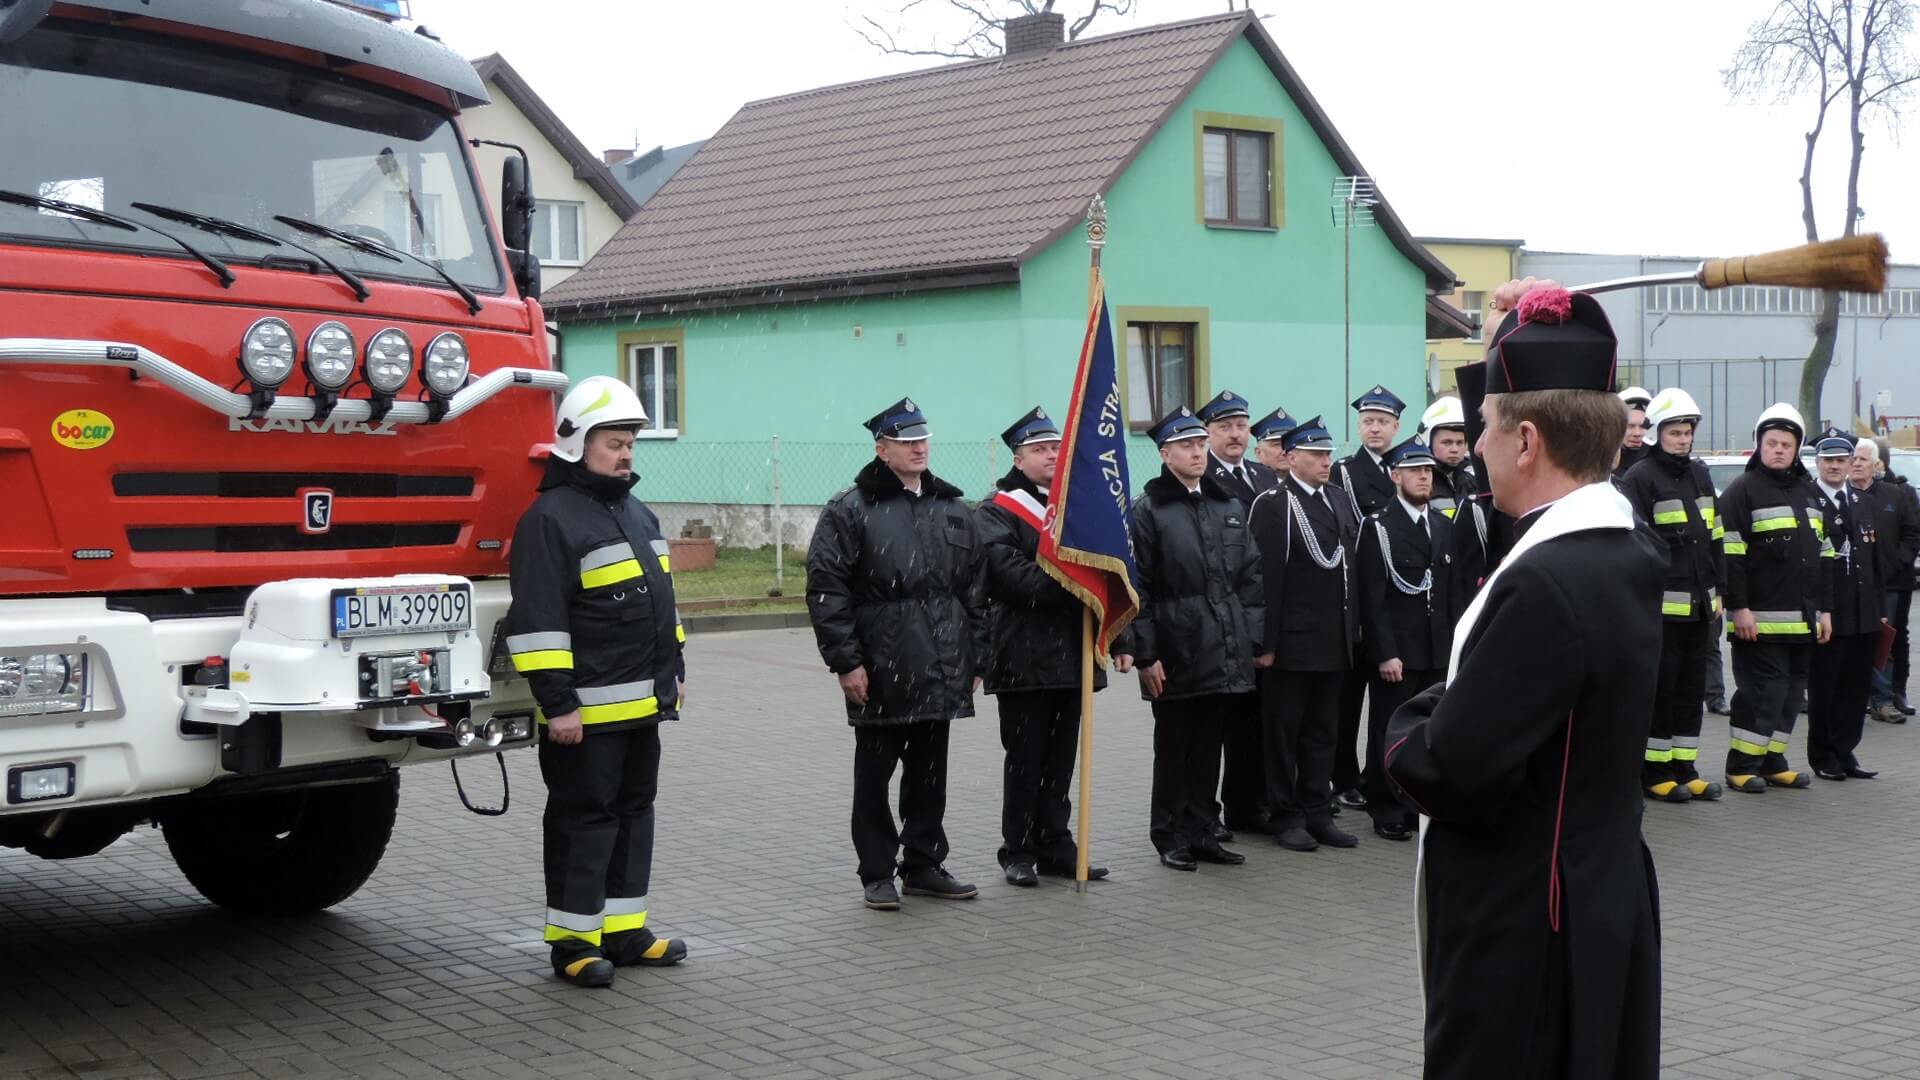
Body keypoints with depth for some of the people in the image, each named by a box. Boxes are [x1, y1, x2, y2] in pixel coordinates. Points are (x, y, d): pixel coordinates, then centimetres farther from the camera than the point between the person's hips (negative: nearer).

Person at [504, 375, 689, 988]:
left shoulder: (637, 516, 16)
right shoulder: (550, 519, -13)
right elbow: (537, 621, -18)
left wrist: (674, 672, 21)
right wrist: (556, 703, -21)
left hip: (641, 705, 9)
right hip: (587, 711, -9)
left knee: (634, 811, 13)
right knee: (585, 820, -3)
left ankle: (623, 930, 22)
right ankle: (572, 940, 5)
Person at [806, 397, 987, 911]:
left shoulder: (952, 509, 12)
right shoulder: (851, 511, -5)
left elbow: (975, 588, 16)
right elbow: (826, 590, -9)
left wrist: (975, 656, 11)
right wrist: (845, 661, -14)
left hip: (939, 671, 5)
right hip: (881, 673, -5)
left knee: (930, 773, 12)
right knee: (874, 776, 5)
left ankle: (924, 865, 23)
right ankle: (877, 874, 13)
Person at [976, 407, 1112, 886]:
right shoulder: (997, 512, -3)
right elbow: (1013, 575, -17)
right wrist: (1063, 583, -22)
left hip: (1074, 652, 6)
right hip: (1025, 656, -6)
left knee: (1061, 757, 10)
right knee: (1025, 758, 0)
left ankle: (1055, 845, 18)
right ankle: (1019, 851, 9)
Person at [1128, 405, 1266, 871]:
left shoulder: (1230, 507, 12)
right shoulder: (1148, 510, -3)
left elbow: (1250, 577, 13)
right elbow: (1137, 588, -7)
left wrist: (1259, 639, 7)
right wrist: (1145, 654, -11)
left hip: (1224, 653, 4)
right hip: (1177, 653, -4)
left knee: (1209, 746, 10)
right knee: (1173, 747, 5)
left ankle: (1200, 832, 19)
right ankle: (1170, 837, 14)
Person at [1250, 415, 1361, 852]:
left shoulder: (1340, 504, 14)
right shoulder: (1272, 505, -8)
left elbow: (1350, 570, 16)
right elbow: (1266, 575, -13)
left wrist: (1353, 631, 11)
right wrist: (1267, 641, -17)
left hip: (1333, 642, 7)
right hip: (1292, 642, -6)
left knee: (1322, 732, 12)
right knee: (1285, 731, 3)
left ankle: (1317, 813, 19)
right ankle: (1287, 817, 11)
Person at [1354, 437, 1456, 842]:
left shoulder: (1444, 527, 13)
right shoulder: (1378, 527, -5)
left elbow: (1451, 592, 14)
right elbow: (1372, 598, -10)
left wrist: (1455, 645, 7)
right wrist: (1386, 653, -15)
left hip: (1437, 653, 5)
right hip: (1395, 653, -5)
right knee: (1390, 735, 1)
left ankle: (1419, 805, 18)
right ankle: (1387, 813, 10)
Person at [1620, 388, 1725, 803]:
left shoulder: (1699, 474, 15)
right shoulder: (1639, 478, -8)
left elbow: (1714, 535, 20)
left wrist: (1717, 590, 16)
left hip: (1698, 602, 7)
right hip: (1660, 605, -7)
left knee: (1692, 688, 11)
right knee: (1660, 688, -2)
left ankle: (1684, 769, 19)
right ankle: (1654, 772, 7)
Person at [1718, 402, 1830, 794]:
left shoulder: (1809, 493, 18)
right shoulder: (1742, 491, -5)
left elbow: (1823, 555, 22)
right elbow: (1729, 554, -12)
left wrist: (1825, 609, 17)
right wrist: (1738, 607, -17)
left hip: (1802, 618, 7)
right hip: (1759, 619, -7)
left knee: (1790, 691, 10)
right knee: (1762, 690, -8)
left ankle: (1772, 759, 19)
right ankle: (1741, 764, 0)